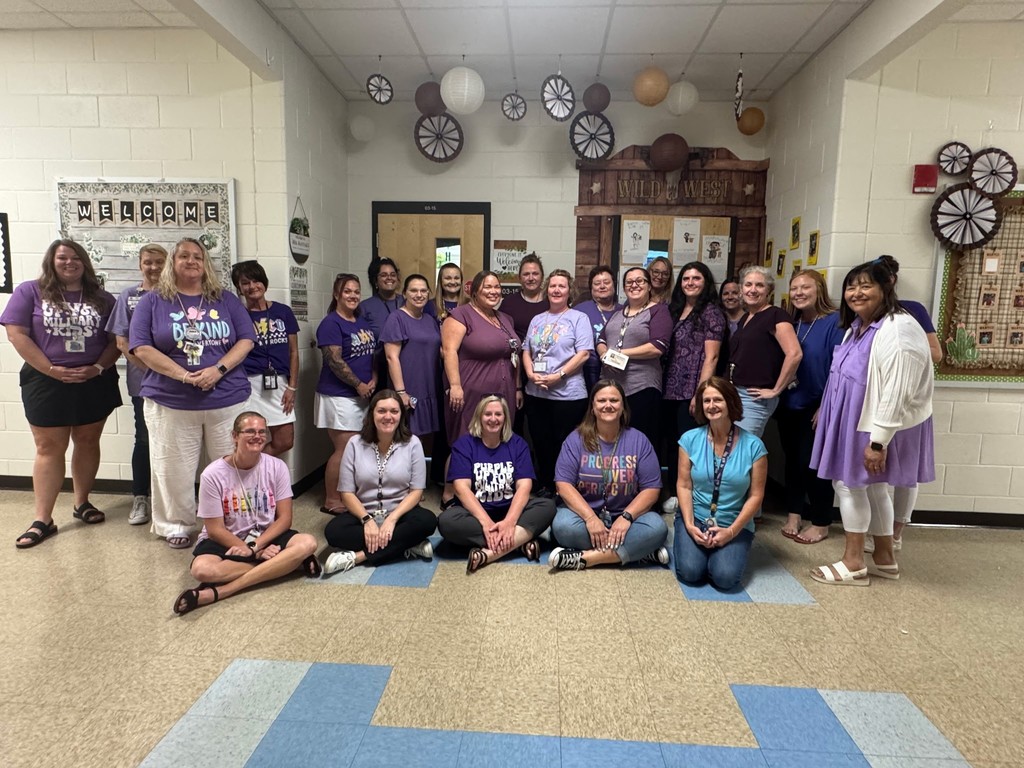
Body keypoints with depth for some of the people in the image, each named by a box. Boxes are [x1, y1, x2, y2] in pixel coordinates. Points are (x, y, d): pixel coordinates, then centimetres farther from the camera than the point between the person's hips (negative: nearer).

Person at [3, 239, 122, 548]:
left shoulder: (102, 299, 7)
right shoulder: (30, 292, 1)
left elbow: (117, 339, 4)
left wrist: (98, 367, -12)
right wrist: (51, 369, -14)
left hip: (94, 383, 2)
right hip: (46, 383, -2)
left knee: (87, 442, 11)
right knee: (49, 448, 2)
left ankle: (82, 502, 27)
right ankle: (43, 520, 8)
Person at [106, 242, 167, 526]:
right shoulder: (129, 296, 6)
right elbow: (122, 342, 2)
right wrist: (150, 367, -9)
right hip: (143, 380, 0)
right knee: (145, 438, 4)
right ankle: (140, 498, 17)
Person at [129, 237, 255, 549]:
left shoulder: (226, 300, 8)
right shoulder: (153, 301, 4)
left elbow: (246, 340, 3)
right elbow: (141, 348, -4)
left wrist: (218, 369, -14)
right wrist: (184, 375, -16)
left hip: (227, 400, 1)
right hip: (170, 403, -1)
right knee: (175, 470, 7)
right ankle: (177, 525, 25)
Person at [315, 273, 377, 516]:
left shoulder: (363, 322, 13)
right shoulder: (331, 324, -11)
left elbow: (373, 354, 15)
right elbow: (335, 361, -17)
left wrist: (373, 381, -1)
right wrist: (359, 385, -13)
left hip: (363, 396, 8)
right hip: (339, 396, -7)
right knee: (344, 449, -6)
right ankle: (331, 501, 7)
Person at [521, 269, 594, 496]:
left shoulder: (579, 318, 0)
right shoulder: (537, 320, 16)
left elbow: (583, 353, -10)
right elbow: (527, 351, 15)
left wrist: (557, 376, -17)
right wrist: (531, 374, -5)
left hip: (568, 394, -5)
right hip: (536, 393, 5)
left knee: (564, 445, 1)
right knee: (541, 442, 12)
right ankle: (543, 488, 26)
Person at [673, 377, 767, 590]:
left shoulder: (753, 445, -6)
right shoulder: (690, 439, -3)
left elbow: (755, 496, -5)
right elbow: (683, 486, -2)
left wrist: (732, 531, -14)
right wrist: (689, 525, -14)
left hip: (735, 525, 0)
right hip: (695, 519, 0)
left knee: (726, 577, -22)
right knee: (690, 572, -21)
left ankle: (725, 549, 13)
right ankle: (686, 542, 13)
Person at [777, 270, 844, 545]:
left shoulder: (835, 322, -11)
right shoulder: (790, 323, 7)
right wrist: (777, 396, 5)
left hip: (818, 407, -5)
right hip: (789, 405, 6)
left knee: (813, 462, 1)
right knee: (792, 459, 12)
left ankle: (820, 523, 17)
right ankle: (794, 515, 26)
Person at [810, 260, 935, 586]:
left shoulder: (895, 331, -23)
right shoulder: (858, 325, 8)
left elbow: (895, 394, -26)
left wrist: (877, 441, -25)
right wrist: (827, 411, 19)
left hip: (876, 427, -10)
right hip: (854, 421, 10)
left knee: (849, 484, -2)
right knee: (873, 487, 17)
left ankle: (854, 564, 11)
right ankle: (884, 559, 31)